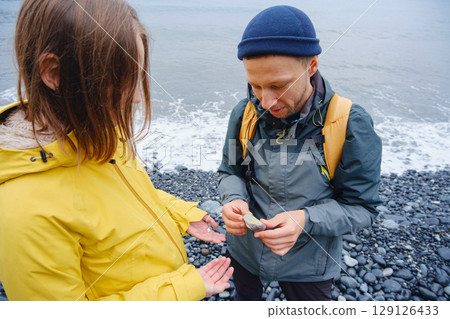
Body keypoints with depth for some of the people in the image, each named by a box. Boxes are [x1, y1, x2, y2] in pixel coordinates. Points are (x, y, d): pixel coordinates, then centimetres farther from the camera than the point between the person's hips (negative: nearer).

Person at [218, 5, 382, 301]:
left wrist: (305, 219, -34)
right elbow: (230, 171, 0)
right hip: (245, 250, 3)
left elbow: (361, 207, -16)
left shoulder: (351, 125, -24)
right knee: (244, 298, 31)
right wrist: (234, 199, -23)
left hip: (307, 263, -2)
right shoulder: (244, 113, -14)